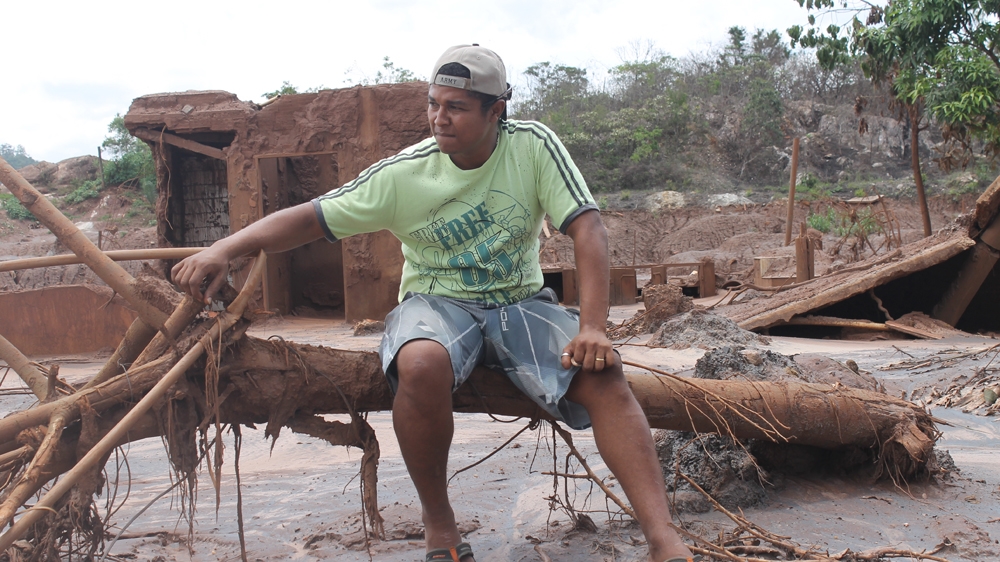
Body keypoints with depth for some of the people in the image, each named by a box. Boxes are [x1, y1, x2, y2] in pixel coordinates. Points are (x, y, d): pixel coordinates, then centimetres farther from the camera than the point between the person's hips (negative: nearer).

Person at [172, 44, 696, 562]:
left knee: (602, 373, -26)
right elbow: (310, 217, -10)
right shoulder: (403, 174, -9)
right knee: (421, 364, -37)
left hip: (521, 303, 1)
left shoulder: (534, 145, -8)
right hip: (437, 302, -1)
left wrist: (592, 326, -25)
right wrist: (224, 249, -25)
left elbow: (587, 227, -13)